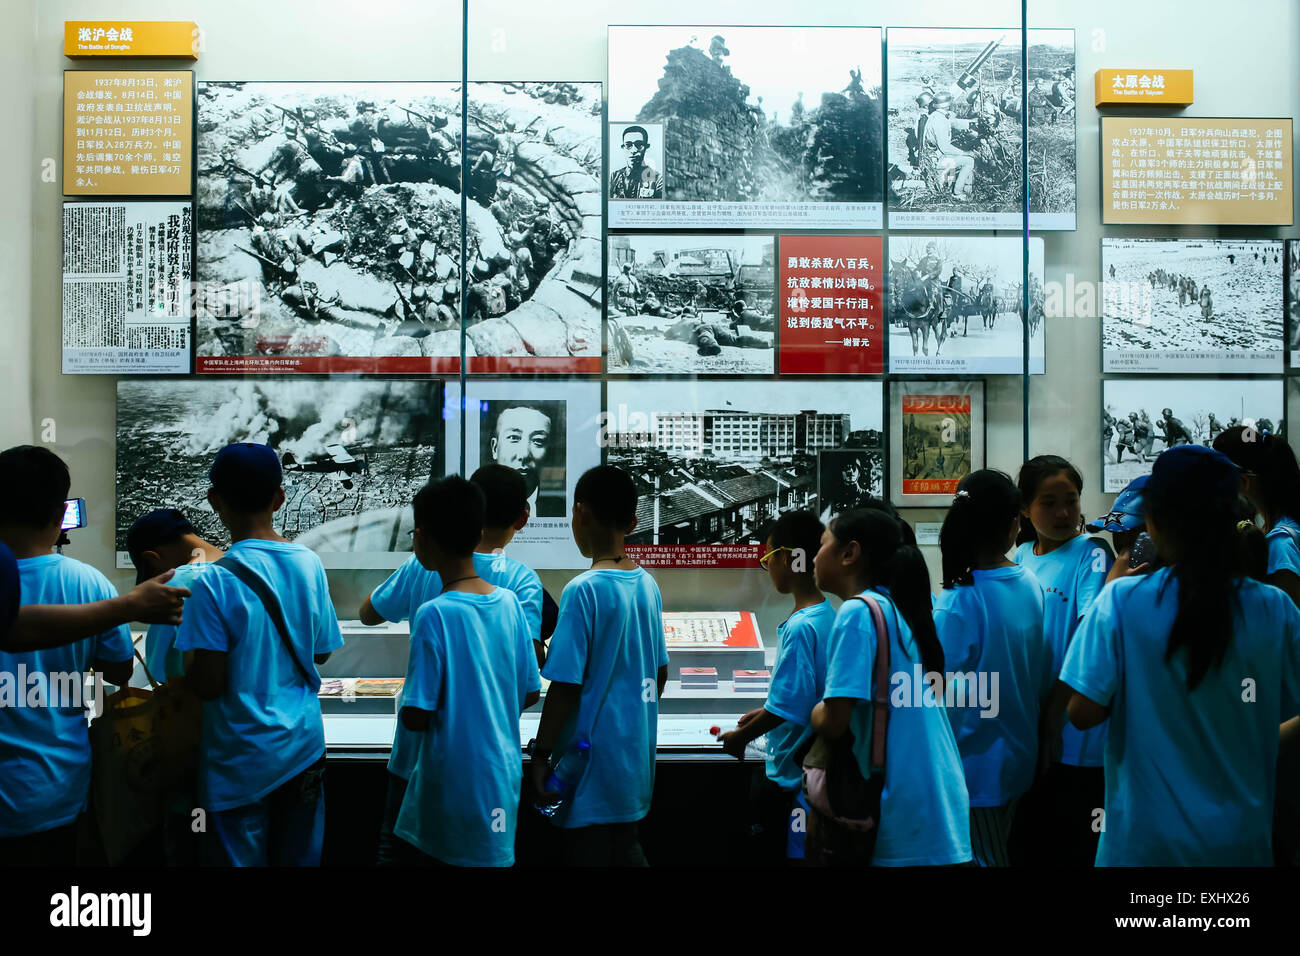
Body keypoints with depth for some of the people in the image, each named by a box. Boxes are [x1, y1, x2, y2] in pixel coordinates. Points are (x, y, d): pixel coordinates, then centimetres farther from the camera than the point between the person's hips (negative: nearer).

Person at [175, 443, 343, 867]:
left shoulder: (215, 581, -17)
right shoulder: (310, 565, -3)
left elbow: (208, 685, -17)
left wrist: (188, 656, 1)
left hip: (241, 760, -4)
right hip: (303, 746, 4)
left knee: (240, 858, 9)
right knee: (300, 858, 15)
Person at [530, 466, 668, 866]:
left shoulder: (583, 591, -18)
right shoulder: (647, 585, 3)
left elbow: (565, 687, -18)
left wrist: (540, 755, -10)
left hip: (594, 760, -7)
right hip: (636, 755, 7)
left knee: (587, 853, 3)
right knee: (626, 852, 19)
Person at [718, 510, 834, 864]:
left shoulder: (799, 628, -22)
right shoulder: (828, 617, 6)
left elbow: (786, 708, -22)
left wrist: (740, 737, -8)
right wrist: (765, 712, 20)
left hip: (791, 780, -9)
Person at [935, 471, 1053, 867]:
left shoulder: (956, 603, -23)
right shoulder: (1031, 585, -5)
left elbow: (946, 697, -18)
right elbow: (1044, 678, 5)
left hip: (976, 764, -6)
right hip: (1018, 756, 6)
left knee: (985, 857, 7)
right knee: (997, 852, 21)